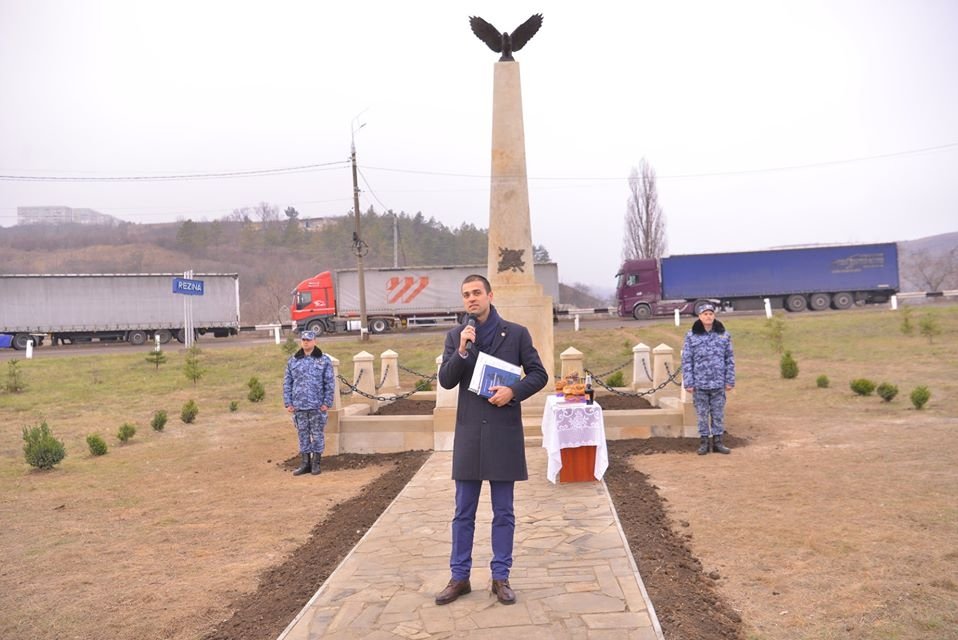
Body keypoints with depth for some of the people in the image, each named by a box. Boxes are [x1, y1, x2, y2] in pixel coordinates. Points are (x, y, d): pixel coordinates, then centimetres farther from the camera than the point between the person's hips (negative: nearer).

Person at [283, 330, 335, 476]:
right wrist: (288, 403, 1)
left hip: (317, 406, -3)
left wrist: (327, 403, -8)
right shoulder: (293, 361, 7)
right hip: (299, 406, 3)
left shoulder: (324, 360, 0)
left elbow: (330, 383, -2)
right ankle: (305, 463, 19)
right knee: (303, 434, 9)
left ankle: (316, 463, 14)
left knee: (317, 434, 4)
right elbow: (287, 383, 8)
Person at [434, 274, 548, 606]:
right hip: (469, 432, 2)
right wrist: (462, 350, -15)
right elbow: (446, 381, 0)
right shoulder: (455, 336, 6)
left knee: (504, 512, 8)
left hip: (504, 431, -1)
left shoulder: (516, 333, 0)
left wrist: (513, 391, -15)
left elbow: (539, 374, 2)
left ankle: (501, 577, 21)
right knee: (463, 512, 9)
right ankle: (459, 577, 21)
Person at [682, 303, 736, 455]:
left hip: (718, 382, 1)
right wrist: (688, 383, -7)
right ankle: (704, 442, 17)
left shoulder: (724, 335, 3)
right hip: (699, 383, -1)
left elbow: (729, 359, 5)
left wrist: (730, 380, 1)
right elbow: (686, 361, -2)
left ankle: (717, 441, 19)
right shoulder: (691, 336, -3)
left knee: (718, 413, 8)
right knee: (702, 414, 7)